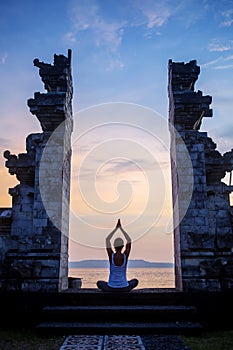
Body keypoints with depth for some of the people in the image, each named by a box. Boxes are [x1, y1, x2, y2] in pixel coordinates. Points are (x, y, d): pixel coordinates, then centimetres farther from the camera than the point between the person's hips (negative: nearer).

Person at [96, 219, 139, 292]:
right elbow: (129, 240, 2)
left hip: (111, 288, 0)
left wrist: (116, 228, 2)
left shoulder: (111, 255, -13)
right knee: (135, 281, 32)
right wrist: (121, 228, 4)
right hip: (124, 288, 0)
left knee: (99, 283, 31)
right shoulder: (125, 256, -11)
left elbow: (107, 240, -1)